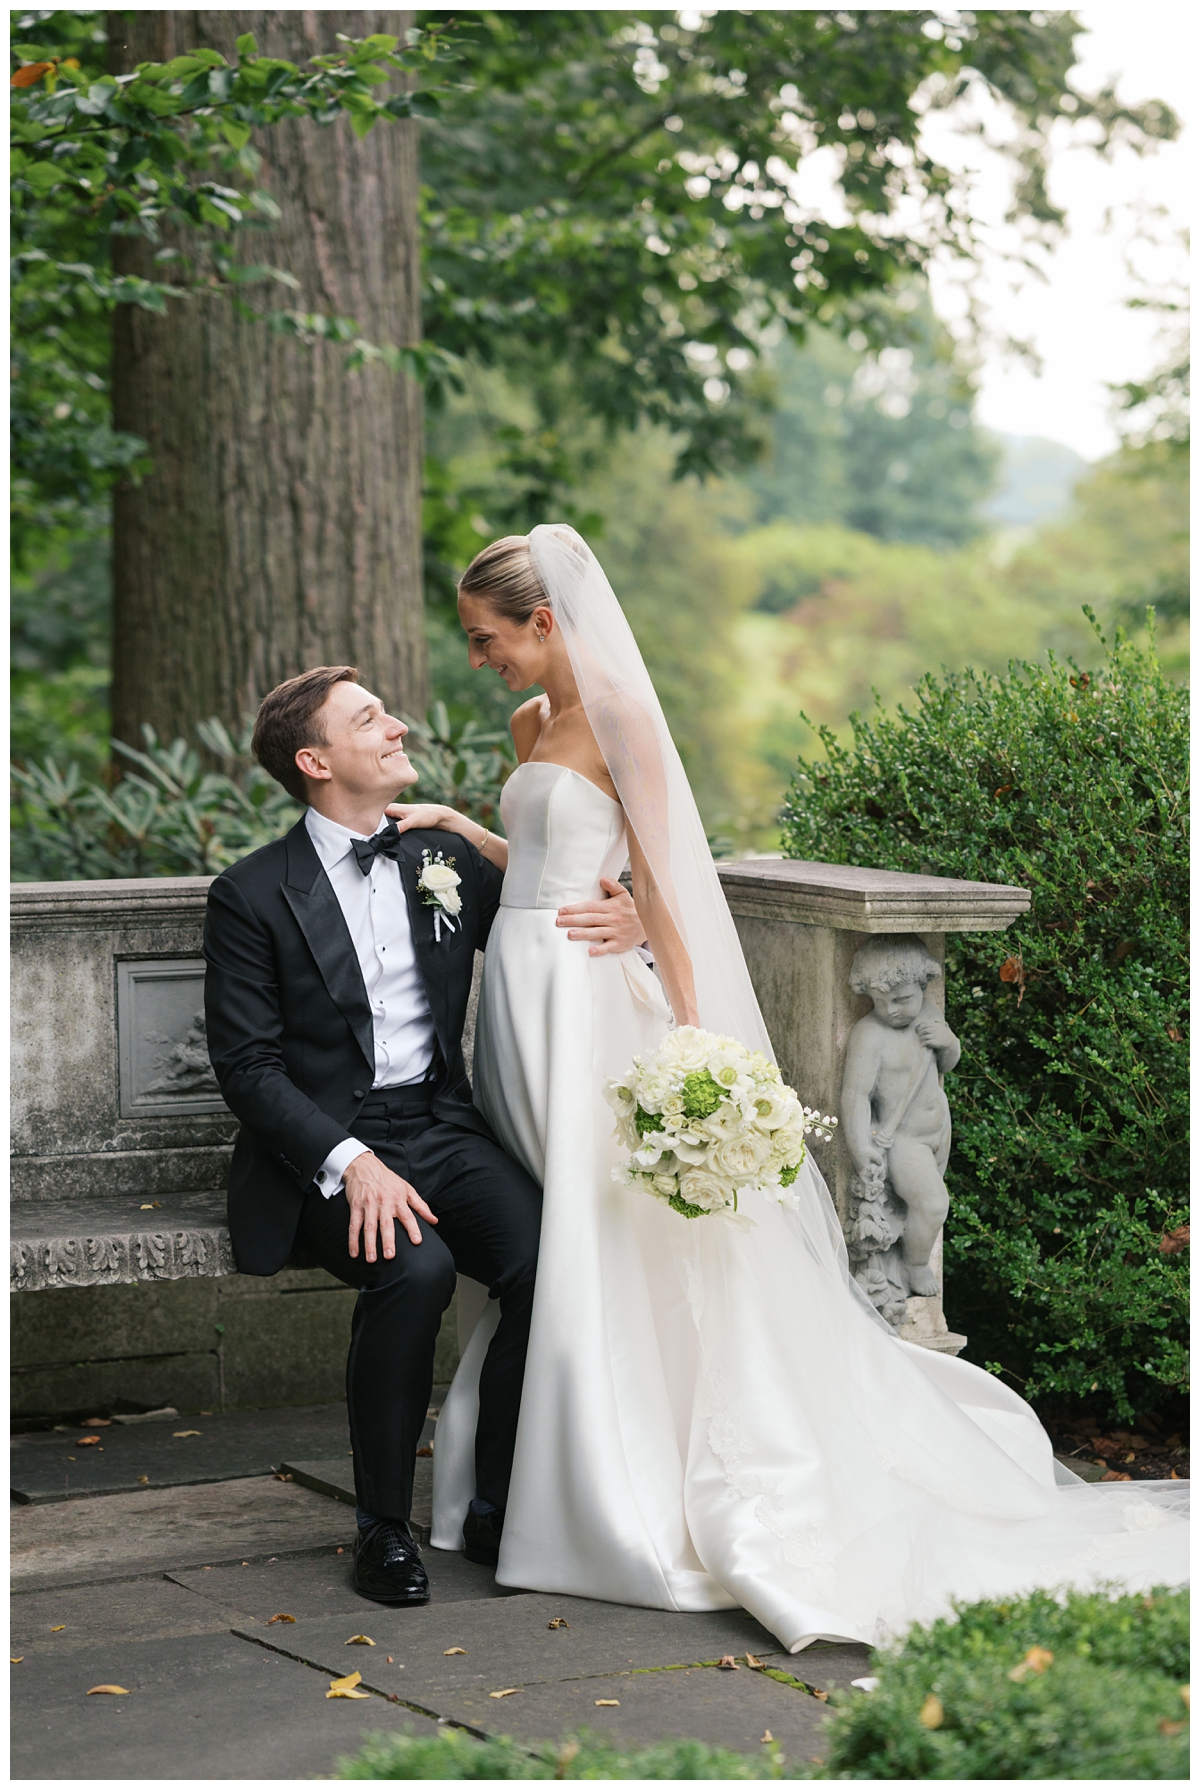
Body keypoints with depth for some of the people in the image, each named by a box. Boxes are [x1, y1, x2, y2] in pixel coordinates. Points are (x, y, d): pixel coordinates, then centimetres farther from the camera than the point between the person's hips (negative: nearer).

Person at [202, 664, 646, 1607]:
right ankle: (384, 1524, -15)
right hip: (326, 1147, -4)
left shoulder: (446, 865, 13)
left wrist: (631, 922, -4)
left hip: (444, 1129, 4)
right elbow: (249, 1066, -6)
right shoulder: (252, 895, 0)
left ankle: (498, 1508, -8)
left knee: (547, 1260, -25)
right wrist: (351, 1162, -22)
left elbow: (560, 926, 22)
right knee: (414, 1268, -33)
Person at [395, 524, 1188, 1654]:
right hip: (520, 995, 8)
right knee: (540, 1247, 9)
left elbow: (657, 882, -13)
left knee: (607, 1246, -7)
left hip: (584, 998, -8)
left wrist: (691, 1035, -17)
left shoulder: (618, 718, -10)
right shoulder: (531, 724, 15)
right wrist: (458, 830, 10)